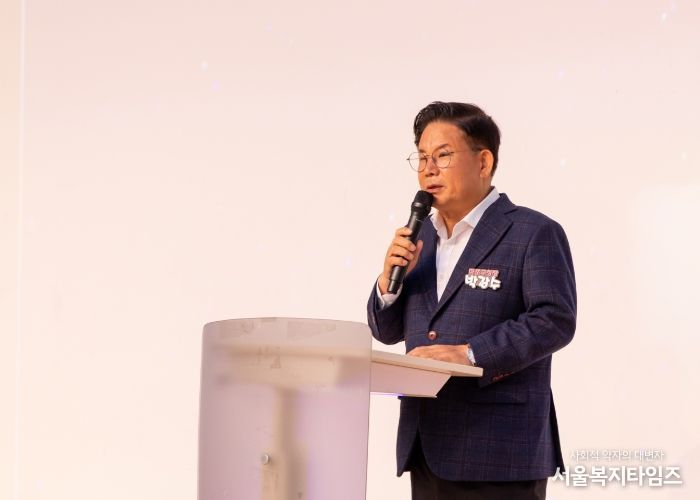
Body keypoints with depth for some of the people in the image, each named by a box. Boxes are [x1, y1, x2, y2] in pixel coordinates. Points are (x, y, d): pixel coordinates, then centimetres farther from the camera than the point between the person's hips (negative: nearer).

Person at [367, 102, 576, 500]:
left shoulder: (534, 233, -6)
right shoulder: (420, 237, 15)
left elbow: (556, 320, -15)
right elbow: (387, 331, 16)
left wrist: (469, 354, -23)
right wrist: (390, 278, -4)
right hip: (425, 446, 7)